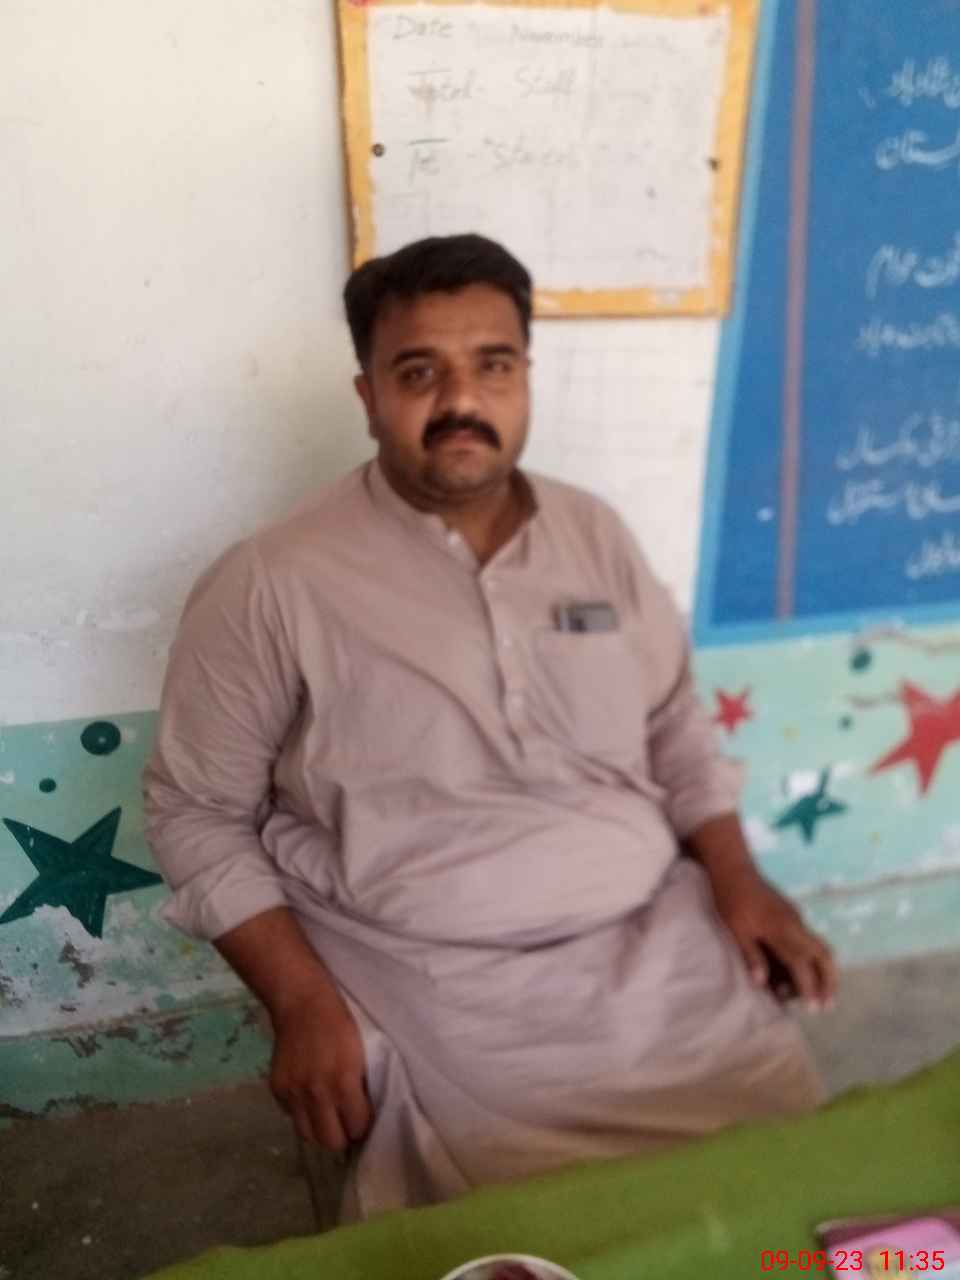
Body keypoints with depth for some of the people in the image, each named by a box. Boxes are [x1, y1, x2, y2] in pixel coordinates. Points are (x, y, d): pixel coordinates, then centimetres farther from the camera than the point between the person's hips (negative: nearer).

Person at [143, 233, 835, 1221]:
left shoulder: (594, 533, 5)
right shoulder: (269, 587, -10)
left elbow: (675, 726, 14)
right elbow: (197, 813, -4)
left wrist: (737, 877, 1)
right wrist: (304, 1001, -13)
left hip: (666, 942, 5)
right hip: (443, 987, -4)